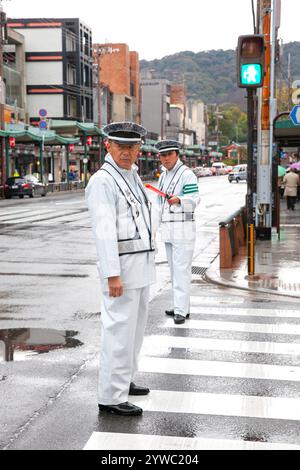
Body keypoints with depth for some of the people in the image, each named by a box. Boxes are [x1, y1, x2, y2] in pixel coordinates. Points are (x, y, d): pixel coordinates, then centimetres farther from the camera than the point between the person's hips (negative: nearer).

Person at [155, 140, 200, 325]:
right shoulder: (164, 176, 16)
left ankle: (181, 310, -9)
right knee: (175, 269, 12)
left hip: (183, 229, -9)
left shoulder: (187, 174, -9)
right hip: (167, 227, 9)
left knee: (182, 269, -10)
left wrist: (178, 200, -34)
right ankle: (181, 306, 21)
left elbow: (194, 199, -17)